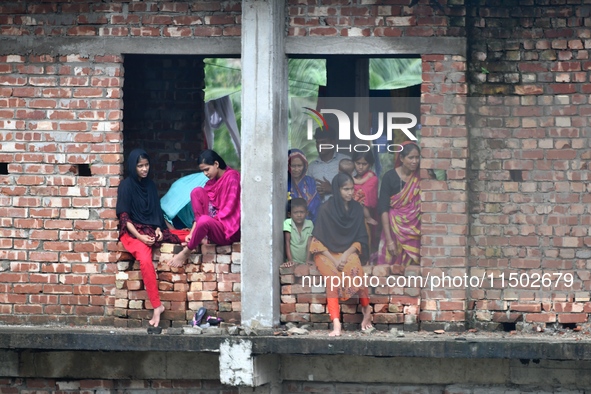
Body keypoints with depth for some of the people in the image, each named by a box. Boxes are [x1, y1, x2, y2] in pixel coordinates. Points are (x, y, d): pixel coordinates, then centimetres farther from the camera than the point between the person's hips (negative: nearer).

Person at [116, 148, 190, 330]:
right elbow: (124, 216, -10)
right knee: (145, 260, -35)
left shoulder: (150, 185, 12)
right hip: (133, 232, -8)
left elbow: (156, 211, 16)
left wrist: (158, 229, -4)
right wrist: (139, 236, -21)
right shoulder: (126, 186, -6)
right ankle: (157, 306, -36)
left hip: (152, 230, 8)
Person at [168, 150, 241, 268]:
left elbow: (229, 207, -15)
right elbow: (201, 210, 8)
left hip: (229, 229, -8)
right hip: (214, 223, 8)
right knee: (197, 192, -6)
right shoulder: (212, 182, 14)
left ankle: (186, 252, -15)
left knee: (204, 220, -38)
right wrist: (192, 232, -2)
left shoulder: (232, 176, -9)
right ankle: (202, 237, -12)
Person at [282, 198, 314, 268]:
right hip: (293, 262, -2)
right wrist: (290, 260, -14)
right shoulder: (287, 223, -6)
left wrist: (307, 261, -13)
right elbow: (287, 243, -7)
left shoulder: (309, 224, 0)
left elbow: (309, 244, -3)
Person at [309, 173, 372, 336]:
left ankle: (366, 309, -14)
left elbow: (360, 238, 6)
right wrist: (333, 259, -17)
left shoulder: (357, 209, 5)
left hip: (349, 252, 2)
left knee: (355, 268, -32)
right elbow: (319, 240, -5)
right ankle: (336, 323, -43)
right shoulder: (326, 209, -5)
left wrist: (347, 254, -12)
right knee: (333, 274, -33)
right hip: (327, 253, -2)